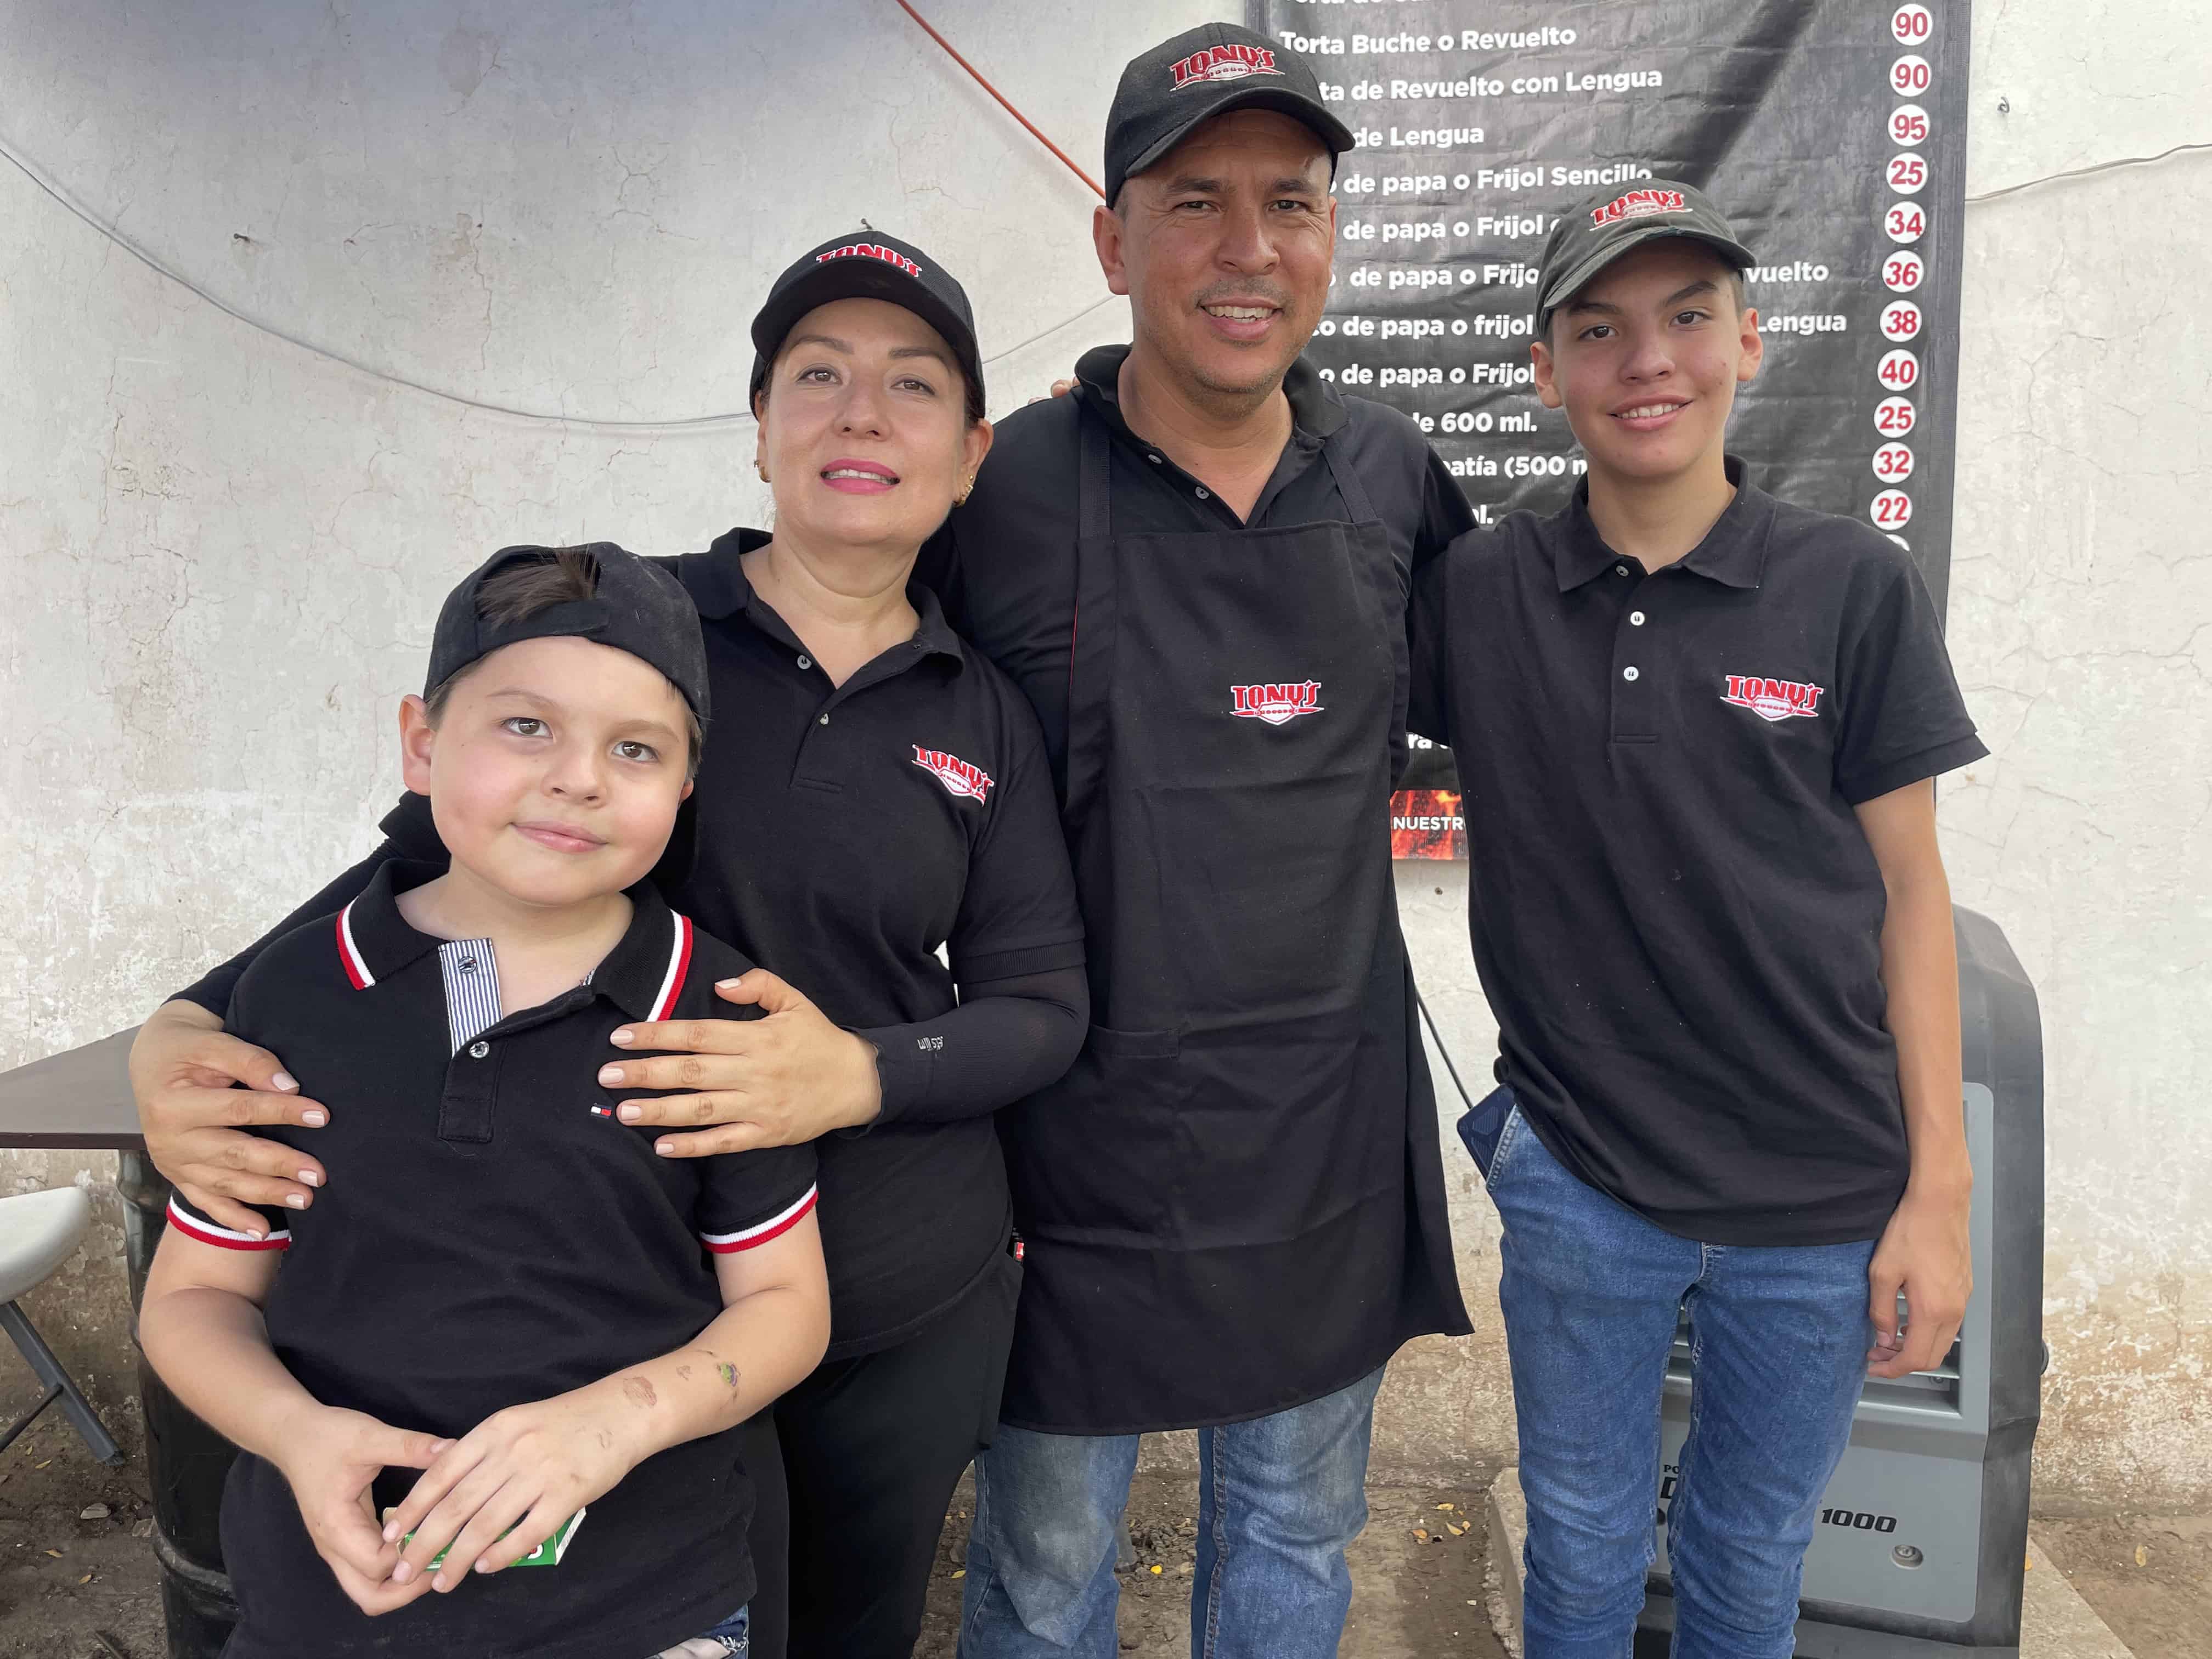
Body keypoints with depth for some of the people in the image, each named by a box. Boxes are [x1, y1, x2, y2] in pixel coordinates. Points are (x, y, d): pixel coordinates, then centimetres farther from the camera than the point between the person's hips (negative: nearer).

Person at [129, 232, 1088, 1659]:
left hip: (916, 1312, 3)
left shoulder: (987, 717, 0)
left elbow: (1043, 1002, -2)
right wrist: (194, 1030, -18)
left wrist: (863, 1073, -21)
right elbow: (425, 859, -2)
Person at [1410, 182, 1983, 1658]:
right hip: (1577, 1178, 0)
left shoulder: (1855, 590, -5)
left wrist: (1939, 1190, -3)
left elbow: (1909, 892, -2)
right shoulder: (1473, 594, -4)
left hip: (1821, 1202, 0)